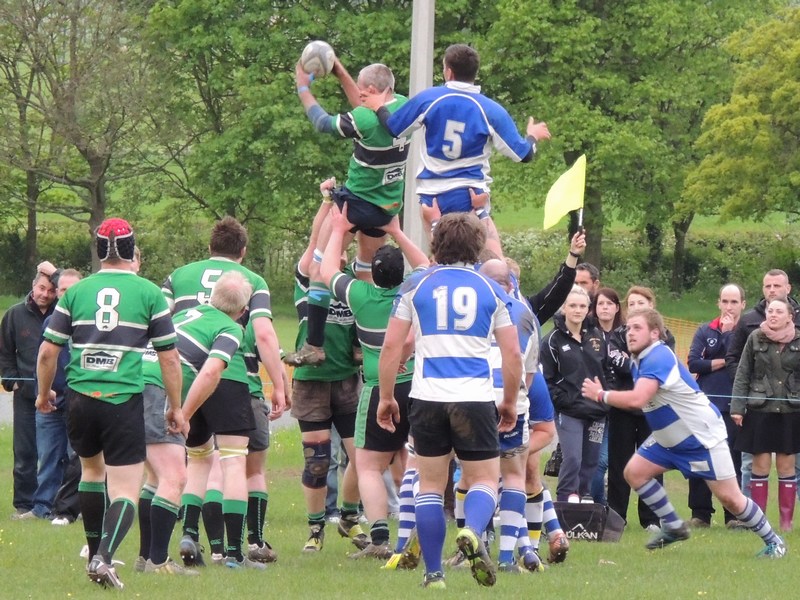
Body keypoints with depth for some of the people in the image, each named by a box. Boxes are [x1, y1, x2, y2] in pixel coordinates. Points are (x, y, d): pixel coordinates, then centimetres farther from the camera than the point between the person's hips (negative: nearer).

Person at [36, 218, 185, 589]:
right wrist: (176, 407, 11)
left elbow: (48, 351, 7)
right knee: (125, 490, -1)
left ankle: (95, 555, 31)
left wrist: (44, 392, 25)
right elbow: (169, 356, 1)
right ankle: (104, 556, -24)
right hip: (124, 399, -3)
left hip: (80, 397, 3)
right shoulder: (149, 294, 0)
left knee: (92, 469, 27)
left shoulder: (76, 293, 5)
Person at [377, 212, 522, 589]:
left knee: (430, 485, 11)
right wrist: (510, 402, 20)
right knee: (484, 480, 7)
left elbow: (391, 346, 3)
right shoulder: (491, 290, 7)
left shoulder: (415, 286, 6)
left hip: (428, 398, 0)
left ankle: (434, 573, 5)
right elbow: (512, 353, 7)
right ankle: (472, 532, -25)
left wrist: (386, 397, 12)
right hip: (476, 399, 0)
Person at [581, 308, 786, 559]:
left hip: (703, 435, -9)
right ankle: (673, 527, 11)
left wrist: (600, 395, -26)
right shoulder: (640, 361, 3)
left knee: (729, 498, -7)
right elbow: (638, 401, 13)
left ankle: (773, 541, 10)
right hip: (671, 439, 9)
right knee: (634, 472, -2)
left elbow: (636, 399, -38)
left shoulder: (659, 357, -28)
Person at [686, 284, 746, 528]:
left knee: (732, 460, -3)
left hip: (732, 407, -3)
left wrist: (728, 332, -10)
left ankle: (734, 515, 3)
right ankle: (700, 514, 6)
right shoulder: (705, 331, 11)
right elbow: (693, 363, -1)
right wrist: (722, 363, -8)